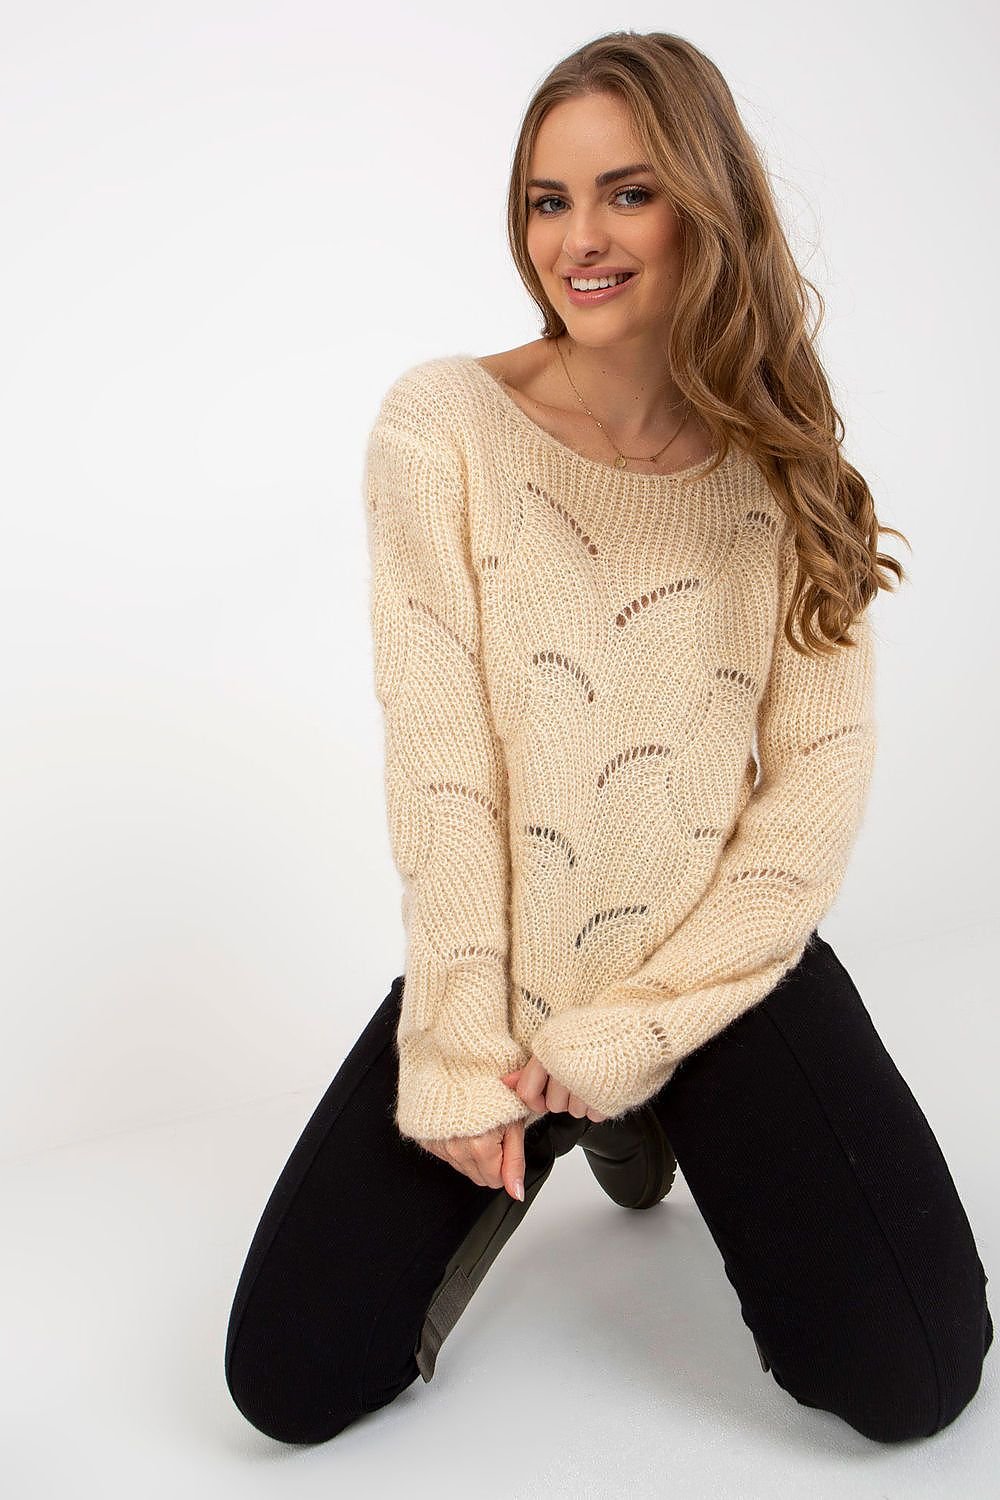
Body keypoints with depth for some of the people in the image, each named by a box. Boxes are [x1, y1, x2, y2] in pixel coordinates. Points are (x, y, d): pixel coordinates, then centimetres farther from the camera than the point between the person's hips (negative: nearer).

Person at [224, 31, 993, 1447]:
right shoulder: (443, 423, -8)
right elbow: (438, 755, -12)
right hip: (494, 958, 0)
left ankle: (645, 1111, 15)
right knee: (291, 1376, -7)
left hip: (728, 963, 1)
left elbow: (817, 787, -7)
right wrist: (464, 1052, -15)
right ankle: (523, 1148, 19)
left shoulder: (786, 468, -3)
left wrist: (619, 1034, -13)